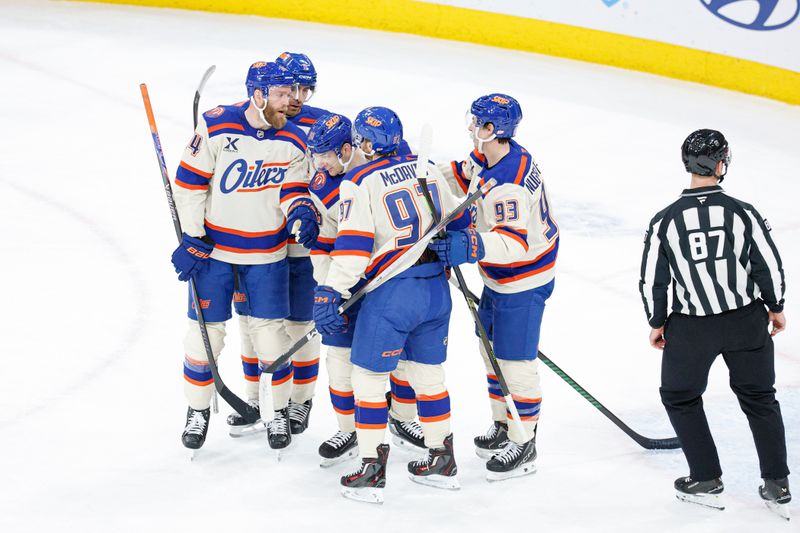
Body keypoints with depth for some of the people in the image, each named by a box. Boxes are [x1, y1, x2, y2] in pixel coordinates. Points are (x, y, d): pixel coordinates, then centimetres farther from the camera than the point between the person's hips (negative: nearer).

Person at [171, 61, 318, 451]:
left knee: (269, 333, 2)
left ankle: (279, 411, 19)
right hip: (213, 249, -2)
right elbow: (189, 184, -9)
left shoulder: (293, 140, -5)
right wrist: (192, 240, -9)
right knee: (205, 330, 4)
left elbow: (292, 190, 3)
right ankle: (198, 411, 21)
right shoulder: (216, 127, -14)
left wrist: (301, 212, -21)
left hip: (267, 253, 2)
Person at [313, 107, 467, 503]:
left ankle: (372, 471, 4)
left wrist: (330, 293, -13)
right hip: (436, 288, 6)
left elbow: (352, 246, -15)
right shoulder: (427, 171, 10)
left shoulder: (359, 182, -8)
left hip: (392, 292, -6)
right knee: (428, 372, 19)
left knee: (368, 376, 4)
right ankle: (443, 462, 27)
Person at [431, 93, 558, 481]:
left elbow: (513, 242, -41)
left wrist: (471, 247, -51)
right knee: (492, 347, 21)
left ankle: (523, 443, 9)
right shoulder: (486, 157, -3)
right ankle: (502, 426, 36)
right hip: (500, 276, 11)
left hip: (523, 281, -11)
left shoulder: (508, 185, -33)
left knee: (516, 360, -3)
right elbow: (461, 177, 16)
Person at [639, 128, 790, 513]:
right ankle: (776, 482, 20)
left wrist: (657, 323, 10)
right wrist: (775, 308, 12)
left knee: (680, 396, 20)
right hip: (747, 320, 1)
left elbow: (652, 280, -6)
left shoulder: (664, 221, -12)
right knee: (759, 397, 19)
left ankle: (706, 478, 18)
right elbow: (770, 266, -5)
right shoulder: (743, 213, -12)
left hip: (691, 328, -1)